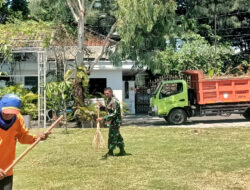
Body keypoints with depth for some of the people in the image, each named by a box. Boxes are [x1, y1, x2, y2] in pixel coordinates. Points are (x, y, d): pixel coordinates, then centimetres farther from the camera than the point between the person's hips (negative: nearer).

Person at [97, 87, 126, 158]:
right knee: (117, 136, 15)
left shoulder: (114, 101, -21)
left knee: (112, 136, -2)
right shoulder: (107, 100, 9)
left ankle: (110, 152, 8)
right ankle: (122, 151, 23)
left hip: (115, 121, -10)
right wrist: (102, 106, 2)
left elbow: (114, 114, -26)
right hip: (111, 121, 10)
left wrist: (103, 118, -30)